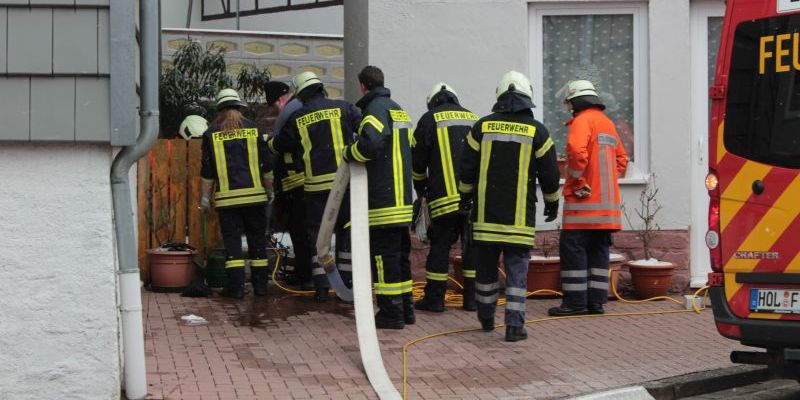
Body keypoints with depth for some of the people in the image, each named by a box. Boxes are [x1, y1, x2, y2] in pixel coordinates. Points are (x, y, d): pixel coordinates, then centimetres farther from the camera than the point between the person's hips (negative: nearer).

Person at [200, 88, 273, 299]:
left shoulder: (212, 134, 3)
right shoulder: (253, 128, 5)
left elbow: (207, 171, 4)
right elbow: (266, 164, 7)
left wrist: (205, 198, 12)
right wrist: (270, 189, 18)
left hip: (227, 198, -1)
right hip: (254, 195, 1)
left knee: (232, 240, 2)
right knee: (257, 240, 9)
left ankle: (236, 286, -4)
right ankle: (260, 285, 10)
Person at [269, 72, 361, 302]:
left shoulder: (297, 119, 6)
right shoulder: (342, 108, 2)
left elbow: (278, 146, 20)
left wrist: (269, 142, 41)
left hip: (315, 186, 0)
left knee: (316, 233, 9)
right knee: (346, 232, 11)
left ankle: (321, 287, 4)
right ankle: (347, 284, 11)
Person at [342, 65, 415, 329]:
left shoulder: (376, 109, -10)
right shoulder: (399, 110, 19)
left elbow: (369, 142, -28)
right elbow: (409, 148, 23)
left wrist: (349, 154, -11)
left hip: (382, 198, -9)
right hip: (402, 198, 9)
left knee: (385, 254, -5)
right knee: (400, 253, 15)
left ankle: (391, 312, -3)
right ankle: (405, 308, 22)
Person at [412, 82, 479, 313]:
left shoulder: (430, 118, 4)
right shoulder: (473, 118, 18)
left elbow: (418, 158, 5)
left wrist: (420, 187, 20)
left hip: (445, 196, -4)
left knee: (440, 244, 2)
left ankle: (434, 298, 5)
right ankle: (472, 297, 10)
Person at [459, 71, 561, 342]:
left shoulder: (482, 127, 2)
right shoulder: (536, 131, -3)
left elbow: (467, 168, 5)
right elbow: (549, 173, 2)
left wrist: (465, 197, 20)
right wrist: (552, 202, 17)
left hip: (486, 214, 2)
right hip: (519, 217, -2)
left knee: (486, 267, 14)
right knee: (517, 270, 1)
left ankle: (487, 319, 28)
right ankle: (514, 325, -5)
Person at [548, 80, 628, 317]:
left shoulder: (582, 120, -7)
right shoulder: (608, 123, 20)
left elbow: (577, 151, -23)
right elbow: (621, 159, 24)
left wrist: (577, 183, -13)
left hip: (584, 201, -8)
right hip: (608, 201, 8)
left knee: (573, 248, -5)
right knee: (598, 250, 10)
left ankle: (575, 301, -6)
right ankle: (596, 300, 11)